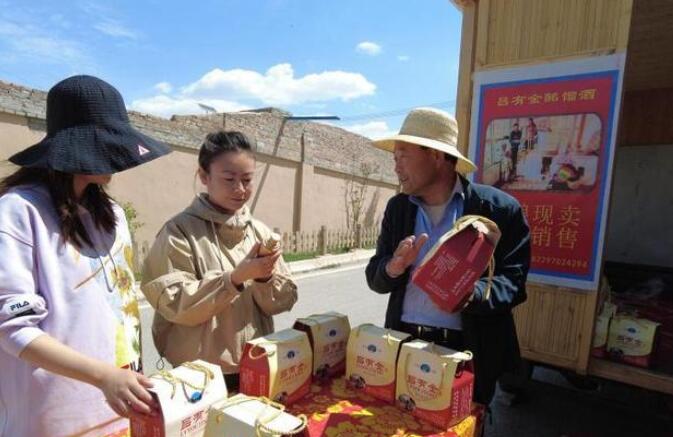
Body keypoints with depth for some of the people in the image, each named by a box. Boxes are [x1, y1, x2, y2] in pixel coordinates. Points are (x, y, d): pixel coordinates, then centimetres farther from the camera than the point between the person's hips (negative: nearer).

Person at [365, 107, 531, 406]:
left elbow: (514, 282, -8)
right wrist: (393, 268, -17)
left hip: (466, 352, -3)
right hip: (403, 346, 4)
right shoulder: (397, 207, 4)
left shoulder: (500, 208, -9)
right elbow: (374, 277, 5)